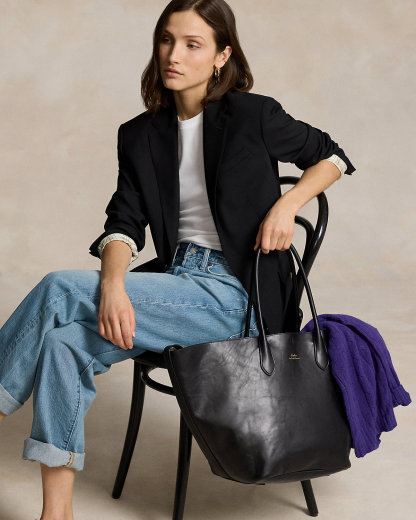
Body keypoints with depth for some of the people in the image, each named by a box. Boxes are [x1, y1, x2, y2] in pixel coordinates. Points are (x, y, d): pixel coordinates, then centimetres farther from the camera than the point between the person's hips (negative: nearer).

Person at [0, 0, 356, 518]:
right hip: (174, 280, 5)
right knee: (64, 341, -22)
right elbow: (123, 224, 1)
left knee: (60, 289, -21)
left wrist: (287, 204, -7)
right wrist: (113, 285, -20)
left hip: (233, 296, -5)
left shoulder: (253, 116, -2)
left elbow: (330, 157, 12)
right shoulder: (139, 135, 11)